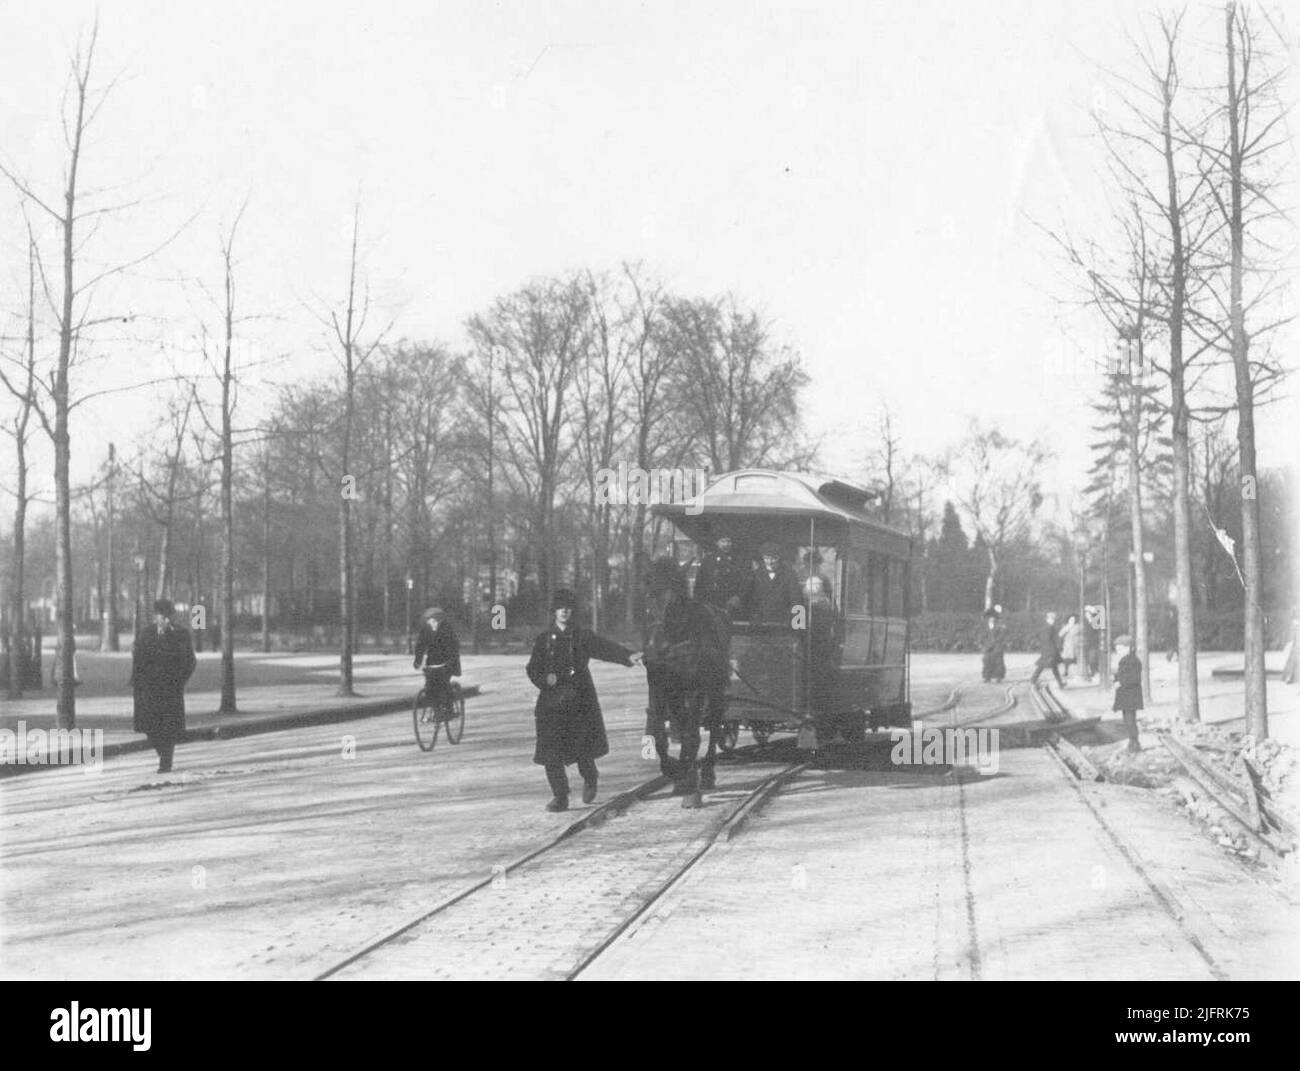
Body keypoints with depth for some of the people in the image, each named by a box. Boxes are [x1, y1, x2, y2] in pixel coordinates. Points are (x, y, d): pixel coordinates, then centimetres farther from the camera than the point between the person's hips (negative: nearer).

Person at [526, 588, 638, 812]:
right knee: (551, 752, -7)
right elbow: (533, 669, 9)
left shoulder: (583, 637, 4)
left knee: (582, 747, -2)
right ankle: (560, 796, 5)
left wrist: (627, 657, -28)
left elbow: (605, 647, -11)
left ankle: (590, 778, 30)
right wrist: (546, 678, -13)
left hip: (580, 701, -1)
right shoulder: (543, 640, 9)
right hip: (552, 701, 1)